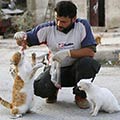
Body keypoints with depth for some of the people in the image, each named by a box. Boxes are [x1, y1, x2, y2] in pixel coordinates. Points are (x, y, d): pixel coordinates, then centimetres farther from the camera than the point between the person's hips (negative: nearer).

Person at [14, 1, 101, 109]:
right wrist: (20, 35, -30)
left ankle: (81, 96, -5)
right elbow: (26, 40, -6)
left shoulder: (82, 25, -12)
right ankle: (54, 89, 14)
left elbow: (91, 51, -18)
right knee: (39, 88, -27)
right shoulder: (48, 28, -8)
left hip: (75, 69, -1)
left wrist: (68, 53, -29)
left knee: (87, 62, -34)